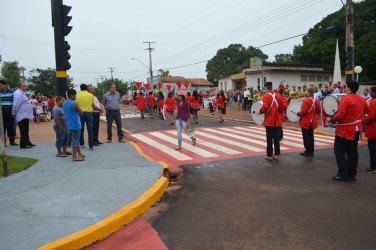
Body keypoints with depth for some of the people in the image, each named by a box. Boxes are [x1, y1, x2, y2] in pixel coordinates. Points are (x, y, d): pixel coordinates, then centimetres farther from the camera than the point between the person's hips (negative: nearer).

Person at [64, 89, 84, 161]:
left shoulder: (65, 103, 9)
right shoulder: (74, 104, -17)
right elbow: (81, 113, -11)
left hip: (69, 124, 9)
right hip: (75, 124, -9)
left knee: (76, 139, 19)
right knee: (75, 140, -1)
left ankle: (79, 154, 29)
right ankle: (74, 156, 5)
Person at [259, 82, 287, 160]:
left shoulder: (266, 96, -11)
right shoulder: (278, 95, 6)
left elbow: (265, 107, -23)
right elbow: (284, 106, 3)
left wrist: (261, 111, -5)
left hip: (269, 121, -5)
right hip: (277, 120, 5)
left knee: (269, 138, 2)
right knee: (276, 138, 11)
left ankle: (269, 155, 7)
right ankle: (276, 154, 15)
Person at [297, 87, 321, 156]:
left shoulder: (306, 100, -18)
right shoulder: (316, 101, 4)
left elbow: (303, 111, -23)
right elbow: (318, 110, 10)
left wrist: (298, 113, -5)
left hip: (305, 121, -7)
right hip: (312, 121, 7)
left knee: (306, 137, 0)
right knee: (311, 136, 14)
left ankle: (308, 151, 3)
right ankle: (311, 151, 19)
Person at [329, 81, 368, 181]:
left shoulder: (345, 99, -17)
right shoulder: (362, 99, 7)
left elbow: (340, 115, -24)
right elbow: (366, 111, 23)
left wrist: (332, 120, -10)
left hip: (345, 129, -8)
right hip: (356, 129, 8)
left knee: (339, 152, 0)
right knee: (352, 152, 13)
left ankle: (343, 174, -1)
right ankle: (352, 174, 17)